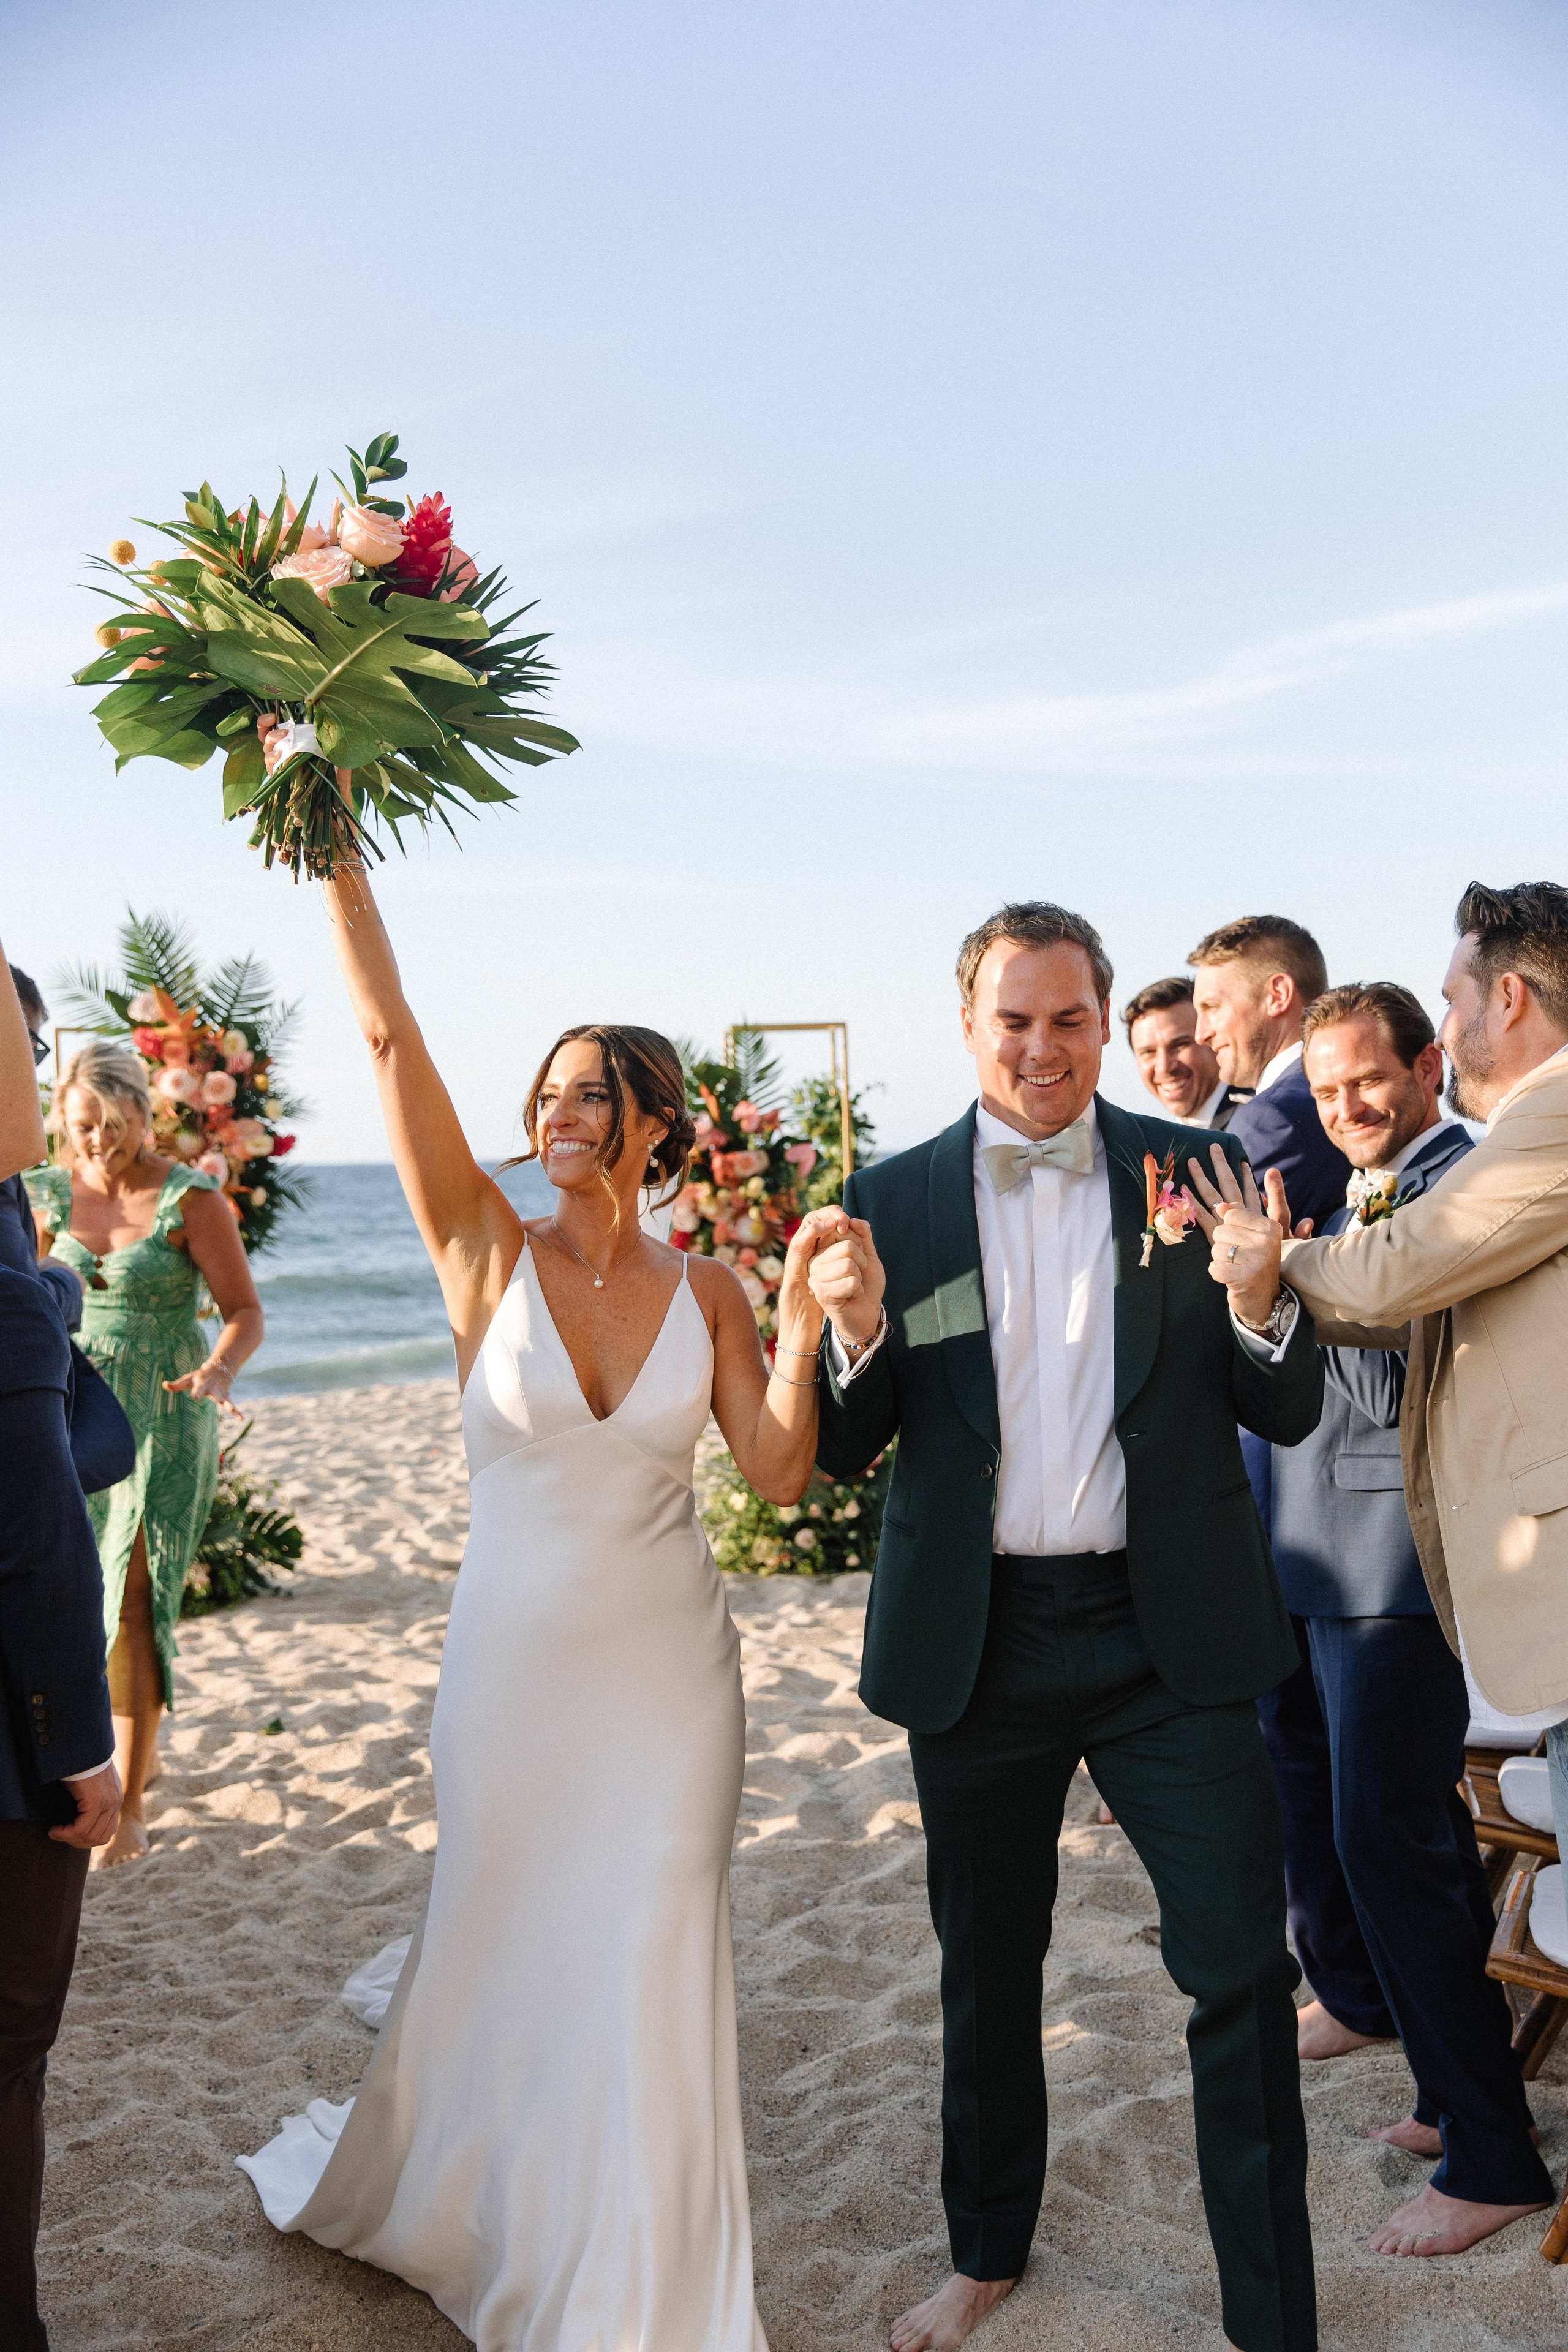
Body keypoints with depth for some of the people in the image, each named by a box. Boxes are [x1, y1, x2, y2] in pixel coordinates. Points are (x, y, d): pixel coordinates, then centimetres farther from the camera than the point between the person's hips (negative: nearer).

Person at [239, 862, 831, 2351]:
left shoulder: (705, 1292, -1)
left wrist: (801, 1323, -18)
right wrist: (333, 856, -18)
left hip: (668, 1671, 1)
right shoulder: (490, 1253, -7)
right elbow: (389, 1037, -14)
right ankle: (465, 2203, 46)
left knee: (652, 1973, 8)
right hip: (515, 1664, -1)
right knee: (497, 1950, 15)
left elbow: (779, 1472, -5)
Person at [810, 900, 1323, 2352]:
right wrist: (857, 1332, -20)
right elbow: (843, 1451, 1)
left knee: (1245, 1970, 1)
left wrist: (1256, 1301, -21)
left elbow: (1290, 1417, 0)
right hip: (978, 1642, 2)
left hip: (1169, 1634, -1)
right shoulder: (894, 1201, 0)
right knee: (987, 1969, 18)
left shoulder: (1197, 1176, -1)